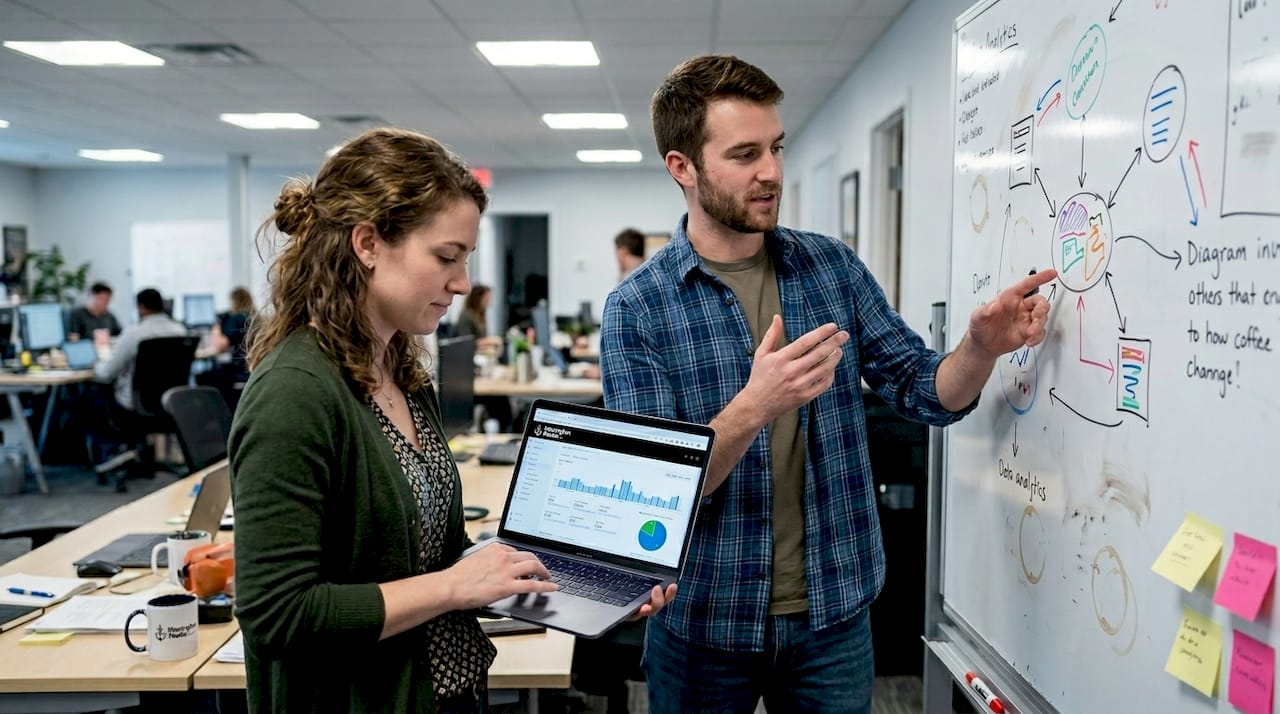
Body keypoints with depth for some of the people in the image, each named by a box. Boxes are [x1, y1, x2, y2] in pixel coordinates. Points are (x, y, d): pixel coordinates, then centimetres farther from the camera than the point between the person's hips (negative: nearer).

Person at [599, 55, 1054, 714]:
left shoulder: (833, 266, 0)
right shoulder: (635, 308, -12)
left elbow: (926, 391, 2)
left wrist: (981, 347, -19)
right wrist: (752, 407, -33)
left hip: (834, 615, 3)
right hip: (704, 624, -2)